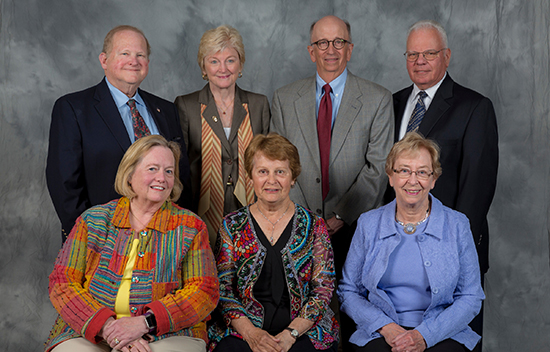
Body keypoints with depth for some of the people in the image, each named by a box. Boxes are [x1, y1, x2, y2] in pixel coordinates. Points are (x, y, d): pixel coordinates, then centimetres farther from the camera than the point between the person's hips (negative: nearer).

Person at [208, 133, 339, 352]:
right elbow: (222, 287, 3)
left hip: (303, 331, 0)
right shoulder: (232, 226, 8)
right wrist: (250, 333, -12)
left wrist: (291, 333, -11)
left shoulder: (313, 226, 7)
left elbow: (323, 287, 2)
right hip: (242, 331, 1)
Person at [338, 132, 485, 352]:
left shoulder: (456, 225, 3)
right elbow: (348, 292, 7)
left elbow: (470, 298, 2)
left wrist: (425, 334, -11)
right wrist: (385, 326, -9)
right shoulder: (368, 224, 6)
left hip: (441, 334, 0)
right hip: (379, 334, 0)